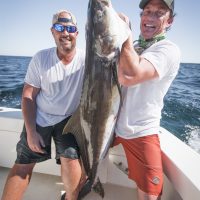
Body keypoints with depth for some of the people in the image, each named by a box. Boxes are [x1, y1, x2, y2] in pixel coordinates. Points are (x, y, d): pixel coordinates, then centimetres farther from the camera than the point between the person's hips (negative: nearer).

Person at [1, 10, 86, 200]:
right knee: (23, 165, 6)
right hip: (40, 118, 2)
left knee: (70, 158, -15)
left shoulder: (86, 59, -12)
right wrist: (31, 131, -10)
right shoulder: (40, 58, -9)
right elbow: (28, 96, -7)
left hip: (69, 119, -1)